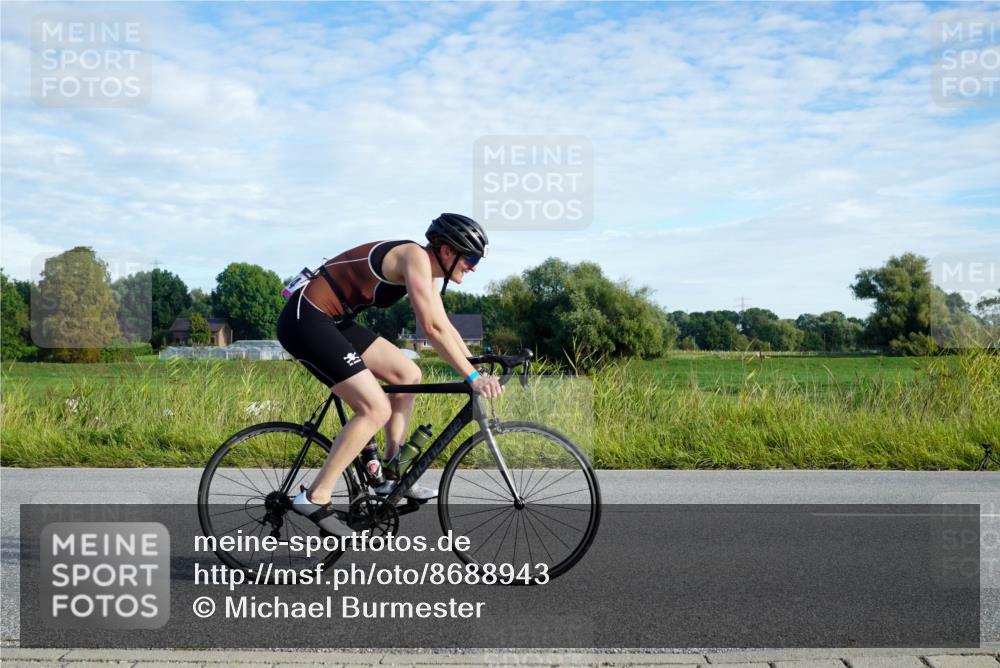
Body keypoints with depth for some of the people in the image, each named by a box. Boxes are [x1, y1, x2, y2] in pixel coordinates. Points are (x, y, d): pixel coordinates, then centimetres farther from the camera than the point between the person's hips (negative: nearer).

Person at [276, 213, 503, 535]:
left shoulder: (424, 269, 11)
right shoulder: (414, 257, -18)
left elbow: (445, 326, 17)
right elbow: (433, 328, -26)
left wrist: (478, 367, 10)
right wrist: (472, 377, -23)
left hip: (332, 321, 10)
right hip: (305, 320, -10)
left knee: (408, 374, 12)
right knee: (376, 409, -14)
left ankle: (391, 476, 17)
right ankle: (315, 498, -8)